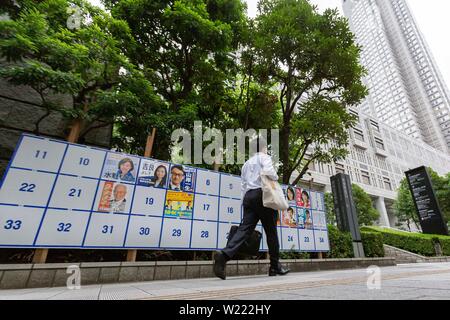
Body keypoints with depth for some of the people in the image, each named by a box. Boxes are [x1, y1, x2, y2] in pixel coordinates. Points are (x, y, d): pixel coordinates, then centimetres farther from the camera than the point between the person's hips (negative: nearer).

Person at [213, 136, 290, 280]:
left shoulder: (246, 163, 25)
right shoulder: (265, 157, 6)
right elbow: (268, 171, -17)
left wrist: (245, 202, 21)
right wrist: (275, 178, 4)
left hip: (248, 196, 6)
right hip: (262, 194, -5)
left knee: (244, 229, -4)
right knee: (271, 231, 6)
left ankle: (224, 254, -23)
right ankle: (275, 266, 16)